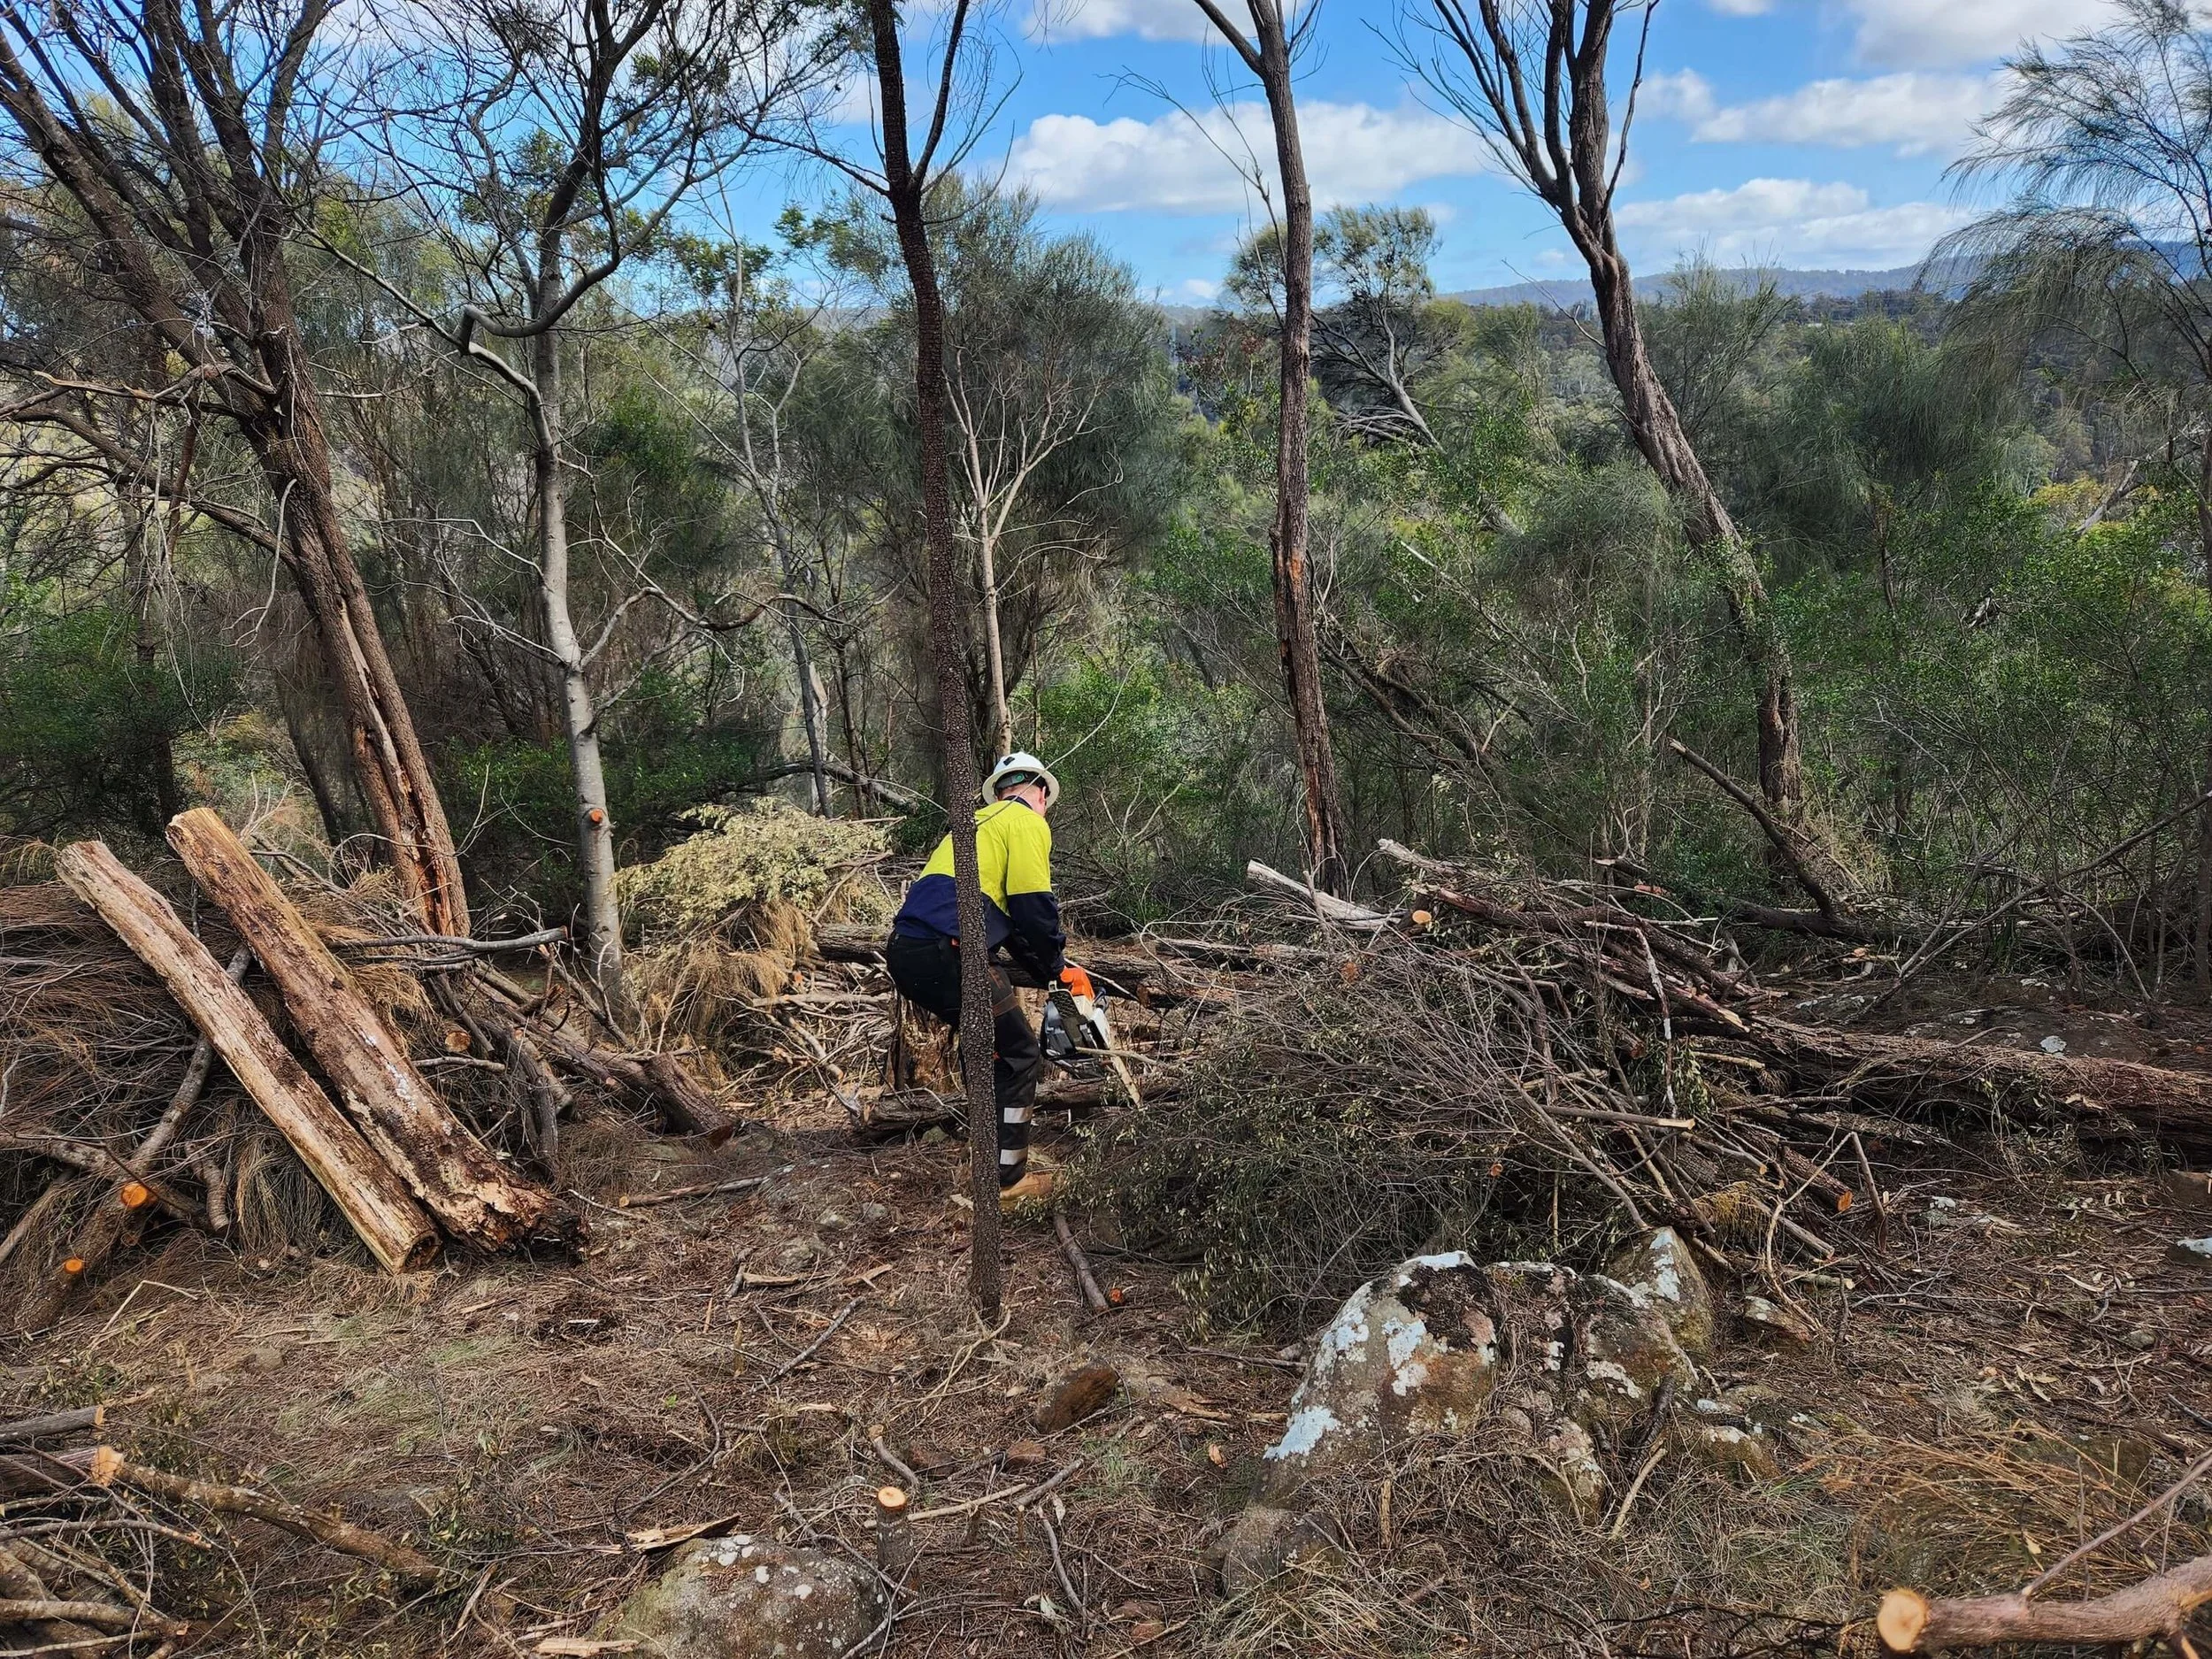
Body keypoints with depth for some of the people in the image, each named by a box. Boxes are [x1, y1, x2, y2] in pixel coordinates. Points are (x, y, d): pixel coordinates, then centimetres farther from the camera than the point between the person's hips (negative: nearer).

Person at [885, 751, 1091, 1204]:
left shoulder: (985, 820, 29)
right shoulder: (1028, 823, 2)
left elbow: (1005, 916, 29)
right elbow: (1032, 907, -8)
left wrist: (1050, 971, 27)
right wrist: (1060, 967, 7)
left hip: (907, 950, 9)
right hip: (947, 955, -9)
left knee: (992, 1047, 25)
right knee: (1019, 1057, 5)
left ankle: (990, 1156, 30)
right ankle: (1006, 1179, 8)